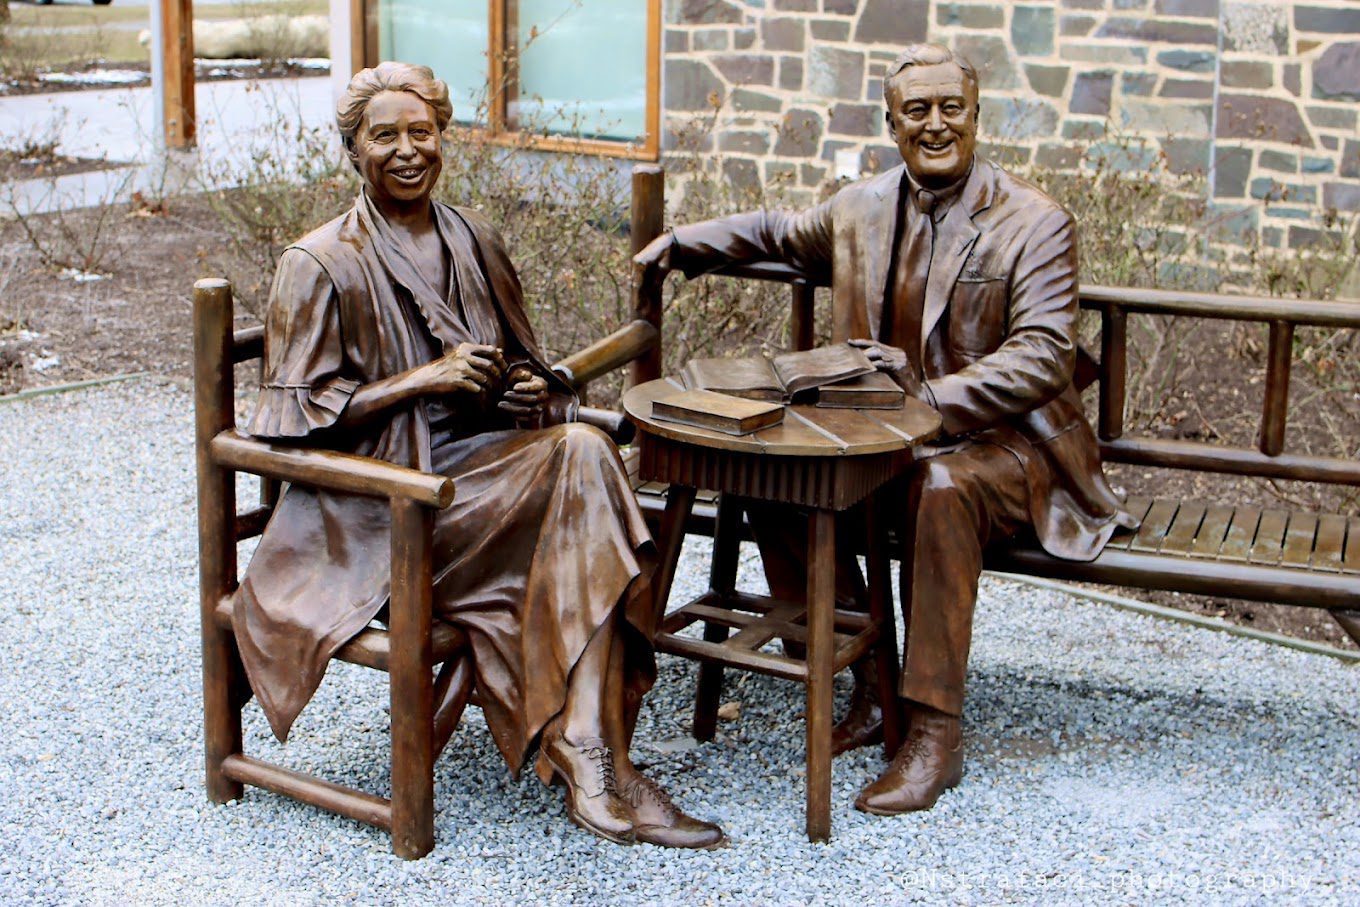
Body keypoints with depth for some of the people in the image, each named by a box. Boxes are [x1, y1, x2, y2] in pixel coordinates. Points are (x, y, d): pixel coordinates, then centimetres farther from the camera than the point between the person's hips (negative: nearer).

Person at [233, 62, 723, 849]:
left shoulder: (474, 242, 15)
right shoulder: (321, 265, -2)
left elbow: (521, 364, 24)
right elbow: (297, 412, -6)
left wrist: (530, 390, -1)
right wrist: (424, 380, -14)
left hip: (484, 460, 5)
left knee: (581, 450, -30)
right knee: (581, 467, -29)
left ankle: (590, 761, -32)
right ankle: (591, 766, -30)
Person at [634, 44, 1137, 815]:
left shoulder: (1035, 223, -7)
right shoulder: (861, 208, 10)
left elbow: (1042, 360, -17)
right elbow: (780, 234, 31)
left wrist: (929, 397, -28)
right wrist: (683, 244, 20)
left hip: (999, 439, -5)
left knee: (941, 489, -38)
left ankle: (935, 734, -28)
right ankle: (862, 688, -7)